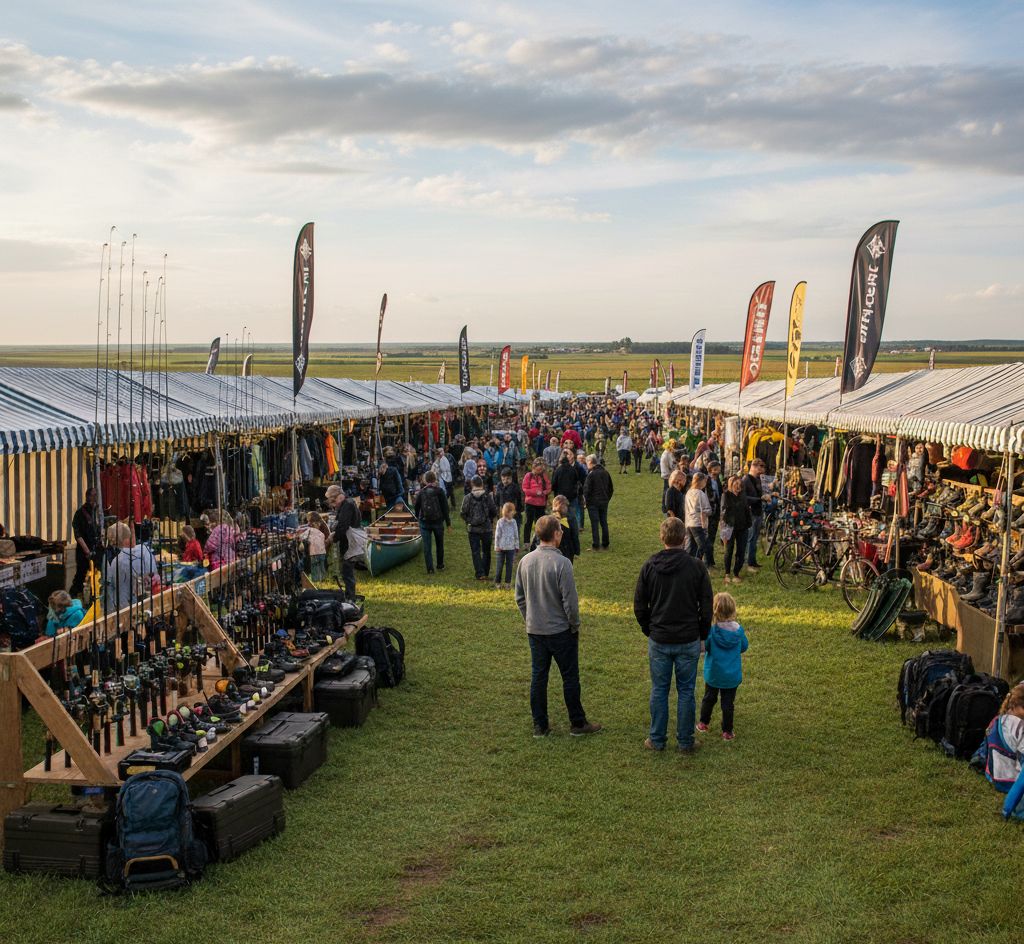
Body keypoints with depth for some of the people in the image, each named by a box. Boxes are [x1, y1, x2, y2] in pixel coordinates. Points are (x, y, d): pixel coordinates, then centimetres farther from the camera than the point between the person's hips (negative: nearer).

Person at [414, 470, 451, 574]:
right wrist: (448, 523, -1)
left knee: (427, 546, 2)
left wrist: (419, 518, 24)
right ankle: (440, 565, 27)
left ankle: (430, 568, -2)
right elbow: (445, 508, -6)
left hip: (424, 522, 0)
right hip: (438, 522, 0)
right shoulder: (440, 491, -5)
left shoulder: (421, 492, 0)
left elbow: (416, 507, 7)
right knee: (440, 544, 18)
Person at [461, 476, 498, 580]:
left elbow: (463, 513, -7)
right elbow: (494, 512, -4)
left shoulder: (467, 498, -9)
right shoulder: (488, 497, -8)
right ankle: (485, 572, 17)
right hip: (486, 528, 1)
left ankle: (480, 573, 1)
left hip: (473, 529, -1)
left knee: (476, 552, 6)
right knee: (486, 551, 15)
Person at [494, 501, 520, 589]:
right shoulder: (500, 522, -7)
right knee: (500, 565, 5)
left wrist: (517, 546, 8)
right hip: (501, 547, -2)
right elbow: (497, 535, -4)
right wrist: (496, 546, -5)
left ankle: (508, 582, 13)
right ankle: (497, 582, 18)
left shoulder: (514, 522, 1)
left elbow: (516, 535, 8)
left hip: (511, 548, 2)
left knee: (509, 565, 5)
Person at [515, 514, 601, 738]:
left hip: (534, 631, 5)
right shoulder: (561, 563, -20)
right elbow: (570, 601, -17)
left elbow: (520, 597, 7)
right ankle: (577, 724, 19)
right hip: (560, 631, -5)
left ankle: (540, 726, 19)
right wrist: (575, 625, -3)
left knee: (538, 677, 13)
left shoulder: (525, 561, -2)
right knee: (570, 678, 8)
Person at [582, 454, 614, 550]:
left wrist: (585, 499, -2)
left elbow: (587, 489, -15)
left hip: (593, 502, -6)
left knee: (594, 523, -2)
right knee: (604, 523, 11)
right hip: (604, 502, 6)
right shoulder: (605, 472, 7)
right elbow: (611, 488, 14)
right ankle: (605, 545, 15)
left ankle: (595, 545, -2)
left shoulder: (591, 474, -14)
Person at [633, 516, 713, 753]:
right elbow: (706, 607, -4)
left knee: (659, 690, 12)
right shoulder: (696, 567, -9)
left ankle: (657, 740, 20)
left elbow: (639, 606, -1)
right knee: (686, 691, 10)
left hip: (658, 641, 1)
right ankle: (685, 742, 17)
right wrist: (702, 635, 9)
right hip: (689, 640, -1)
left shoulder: (649, 566, -6)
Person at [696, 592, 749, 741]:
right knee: (728, 703, 11)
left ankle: (703, 724, 34)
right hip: (732, 676, 1)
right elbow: (744, 647, 2)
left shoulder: (711, 630, -21)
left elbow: (703, 647, -14)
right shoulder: (738, 630, -12)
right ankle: (727, 731, 16)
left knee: (709, 698, 20)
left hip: (713, 674, -1)